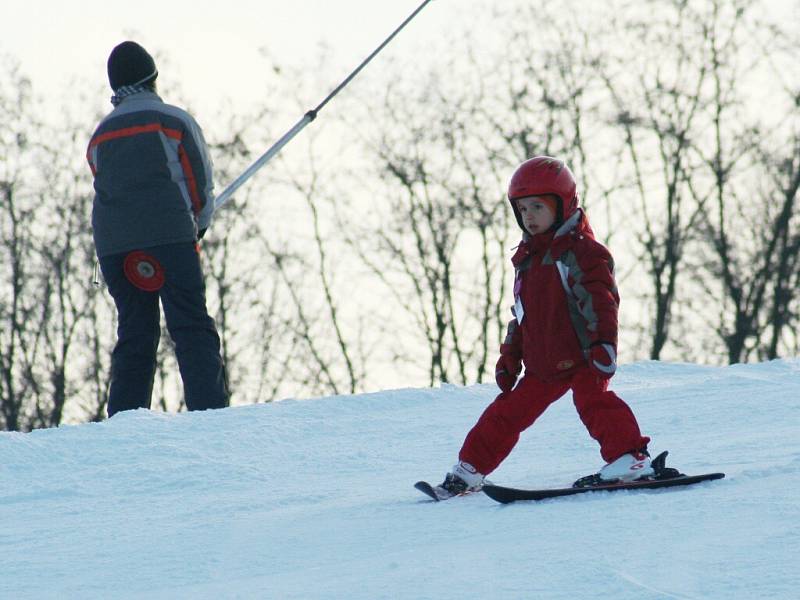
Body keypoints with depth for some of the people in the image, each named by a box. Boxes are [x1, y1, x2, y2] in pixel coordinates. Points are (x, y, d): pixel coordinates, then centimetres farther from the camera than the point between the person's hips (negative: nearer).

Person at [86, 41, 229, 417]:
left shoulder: (99, 136, 20)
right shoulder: (174, 121, 7)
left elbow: (109, 191, 15)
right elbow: (201, 183, 7)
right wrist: (197, 227, 24)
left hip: (111, 244, 4)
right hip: (169, 236, -4)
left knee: (134, 334, 9)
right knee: (192, 329, -4)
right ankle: (209, 412, -17)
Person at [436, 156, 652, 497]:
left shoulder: (582, 251, -9)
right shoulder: (527, 259, 17)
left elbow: (600, 302, -19)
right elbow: (521, 315, 25)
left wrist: (603, 344, -29)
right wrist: (508, 358, 22)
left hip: (582, 357, -8)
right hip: (542, 366, 8)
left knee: (592, 399, -29)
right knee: (508, 412, 11)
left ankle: (630, 461, -34)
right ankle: (469, 471, 20)